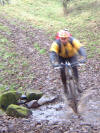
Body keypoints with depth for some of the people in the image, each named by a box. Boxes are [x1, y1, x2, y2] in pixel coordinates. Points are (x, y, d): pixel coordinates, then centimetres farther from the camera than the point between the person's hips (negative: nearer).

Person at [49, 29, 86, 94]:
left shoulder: (73, 40, -36)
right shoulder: (56, 43, -36)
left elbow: (80, 48, -46)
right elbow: (52, 53, -48)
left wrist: (84, 57, -64)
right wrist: (54, 62, -67)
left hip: (72, 56, 0)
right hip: (62, 57, 0)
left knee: (74, 68, -18)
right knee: (62, 70, -15)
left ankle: (77, 85, -4)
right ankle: (65, 86, 7)